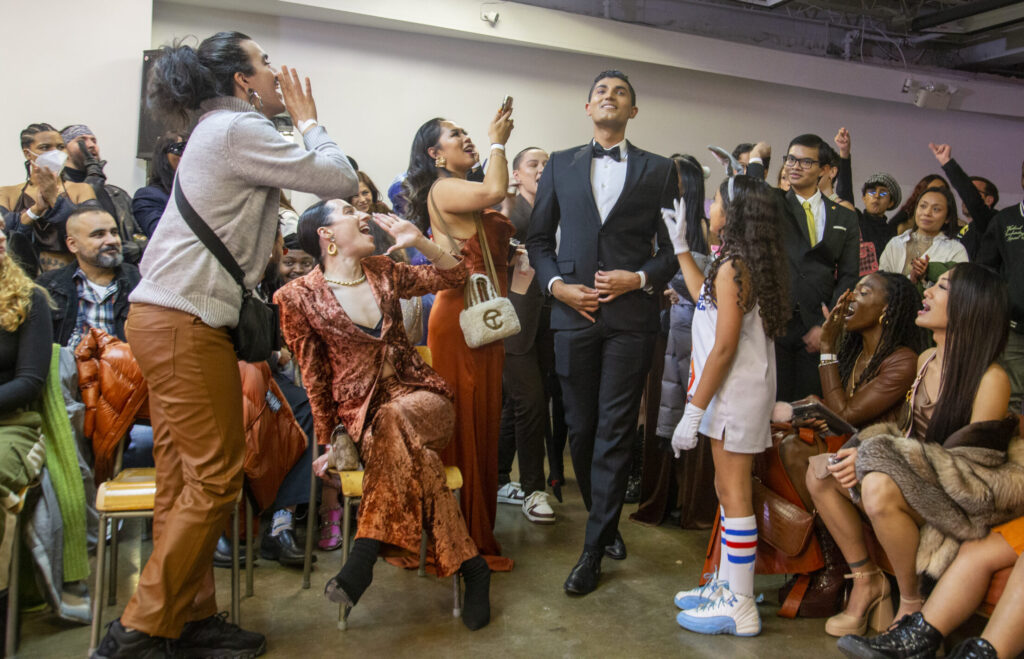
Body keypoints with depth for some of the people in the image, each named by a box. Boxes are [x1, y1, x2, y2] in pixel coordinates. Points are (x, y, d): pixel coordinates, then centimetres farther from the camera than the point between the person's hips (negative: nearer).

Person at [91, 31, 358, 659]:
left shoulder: (219, 130, 21)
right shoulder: (240, 130, -9)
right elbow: (340, 179, -9)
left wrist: (296, 122, 17)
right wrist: (308, 119, 5)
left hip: (164, 317, 10)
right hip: (186, 323, -10)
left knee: (186, 477, 10)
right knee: (216, 477, -5)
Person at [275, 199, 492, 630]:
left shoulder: (383, 272, 11)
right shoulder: (299, 297, 0)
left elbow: (454, 275, 17)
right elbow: (314, 377, 3)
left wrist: (419, 242, 0)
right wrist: (330, 441, 1)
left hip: (420, 397, 2)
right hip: (361, 412, -2)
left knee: (394, 419, -34)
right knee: (412, 452, -34)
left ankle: (364, 554, -33)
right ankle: (468, 566, -27)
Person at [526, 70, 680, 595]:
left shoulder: (658, 170, 9)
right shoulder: (560, 165, 14)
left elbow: (674, 246, 6)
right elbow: (538, 236, 12)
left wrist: (640, 278, -10)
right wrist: (556, 284, -3)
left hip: (630, 316, -2)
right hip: (574, 312, 2)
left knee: (614, 432, -1)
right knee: (580, 428, 8)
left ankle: (594, 548, 8)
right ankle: (606, 521, 29)